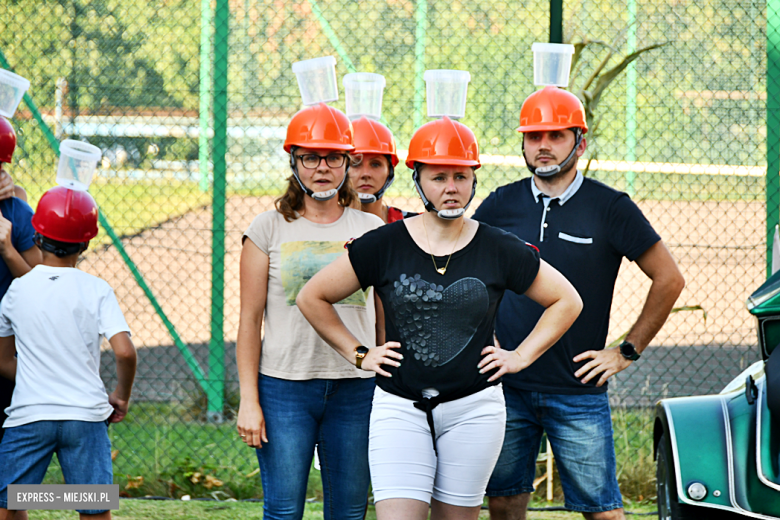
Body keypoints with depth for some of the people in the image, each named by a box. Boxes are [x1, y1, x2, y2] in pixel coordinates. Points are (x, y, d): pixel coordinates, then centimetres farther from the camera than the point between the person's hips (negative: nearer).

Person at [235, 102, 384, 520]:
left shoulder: (371, 230, 9)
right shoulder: (269, 229, 4)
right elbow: (250, 319, 3)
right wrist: (248, 400, -3)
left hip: (356, 387, 2)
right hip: (284, 386, -2)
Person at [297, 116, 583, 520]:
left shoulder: (501, 250, 1)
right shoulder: (383, 245, -1)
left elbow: (566, 301, 13)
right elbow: (313, 298, 9)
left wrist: (522, 356, 6)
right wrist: (358, 354, 6)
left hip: (473, 409, 1)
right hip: (400, 408, -1)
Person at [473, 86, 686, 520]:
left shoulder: (610, 208, -3)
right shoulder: (502, 205, 5)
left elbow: (669, 279, 3)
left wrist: (628, 351, 0)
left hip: (578, 391, -3)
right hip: (506, 387, 3)